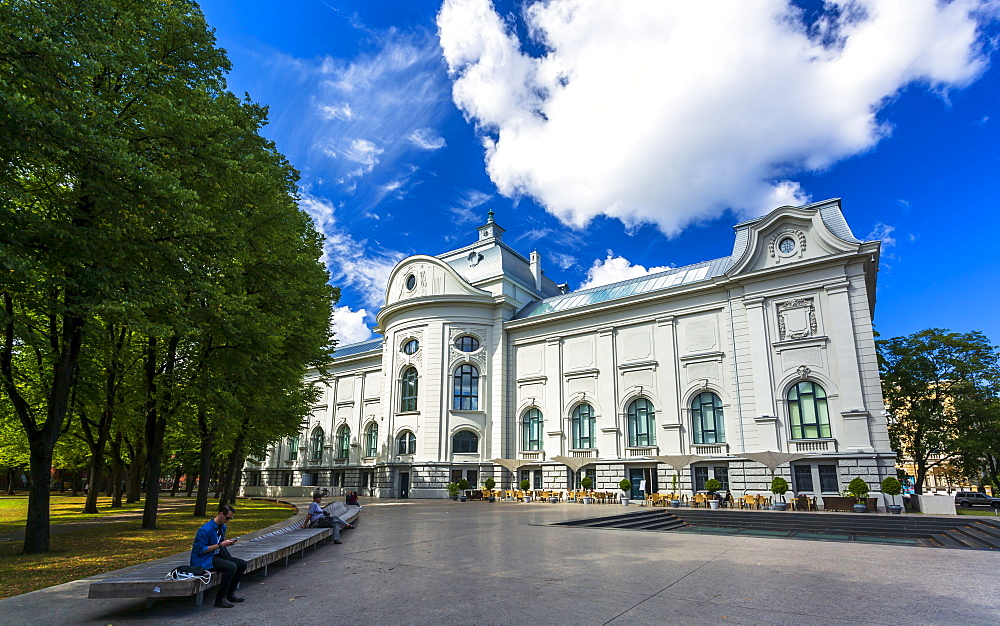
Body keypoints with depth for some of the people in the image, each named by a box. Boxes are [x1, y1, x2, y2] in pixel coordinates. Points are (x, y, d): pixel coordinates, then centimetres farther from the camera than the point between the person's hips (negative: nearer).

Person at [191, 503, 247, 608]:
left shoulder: (223, 527, 9)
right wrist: (220, 545, -21)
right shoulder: (206, 529, -20)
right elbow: (200, 549, -21)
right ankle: (220, 599, -20)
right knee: (231, 567, -30)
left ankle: (230, 594, 9)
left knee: (242, 564, -2)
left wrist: (228, 542, -1)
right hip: (204, 560, -9)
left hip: (217, 555, 9)